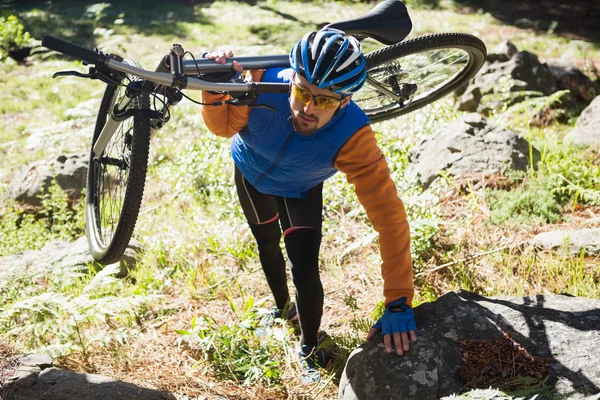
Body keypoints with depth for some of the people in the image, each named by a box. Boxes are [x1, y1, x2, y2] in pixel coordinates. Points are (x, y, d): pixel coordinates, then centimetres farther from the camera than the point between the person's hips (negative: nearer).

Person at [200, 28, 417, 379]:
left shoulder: (352, 136, -44)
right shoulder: (266, 81, -41)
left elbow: (388, 212, -44)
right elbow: (224, 126, -24)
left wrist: (399, 302, -47)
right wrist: (214, 89, -48)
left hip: (300, 190, -2)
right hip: (250, 171, 3)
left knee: (305, 271, -14)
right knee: (268, 244, 25)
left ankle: (310, 348, 18)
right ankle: (282, 309, 56)